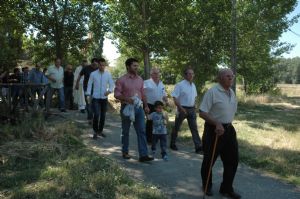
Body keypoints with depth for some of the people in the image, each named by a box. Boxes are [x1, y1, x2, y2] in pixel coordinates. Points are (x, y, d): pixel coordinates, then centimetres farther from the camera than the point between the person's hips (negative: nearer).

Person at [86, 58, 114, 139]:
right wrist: (88, 95, -6)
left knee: (103, 115, 10)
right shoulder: (93, 74, -3)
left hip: (104, 98, 3)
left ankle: (100, 131, 29)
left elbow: (112, 84, 3)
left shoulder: (108, 74, 1)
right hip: (95, 98, -2)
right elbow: (89, 84, 1)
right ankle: (95, 131, 8)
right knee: (96, 114, -12)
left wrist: (109, 91, -17)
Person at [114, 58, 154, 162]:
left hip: (138, 108, 4)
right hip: (126, 108, -4)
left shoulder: (140, 79, 9)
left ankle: (143, 155, -1)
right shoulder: (121, 80, -5)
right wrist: (127, 99, -25)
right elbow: (116, 94, -9)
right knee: (125, 132, 9)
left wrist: (146, 106, 11)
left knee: (141, 131, -2)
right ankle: (125, 152, 26)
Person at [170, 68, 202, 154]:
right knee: (176, 127, 9)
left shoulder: (193, 85, 9)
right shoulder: (180, 85, -11)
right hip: (182, 109, -5)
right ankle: (172, 144, 25)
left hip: (191, 109, 5)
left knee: (194, 128, 0)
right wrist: (181, 109, -20)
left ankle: (198, 147, -1)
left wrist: (193, 107, 11)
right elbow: (175, 98, -15)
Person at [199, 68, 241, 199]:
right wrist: (217, 124, -25)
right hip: (214, 130, -7)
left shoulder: (232, 93, 8)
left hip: (229, 129, 7)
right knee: (209, 160, 8)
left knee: (232, 160, 11)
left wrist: (227, 125, 13)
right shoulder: (212, 92, -15)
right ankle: (207, 186, 30)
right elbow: (202, 113, -19)